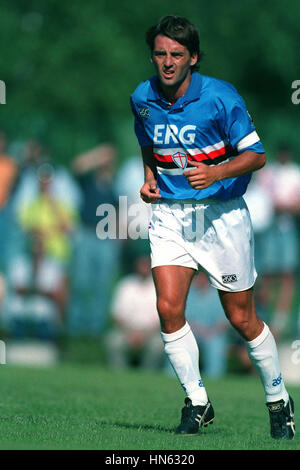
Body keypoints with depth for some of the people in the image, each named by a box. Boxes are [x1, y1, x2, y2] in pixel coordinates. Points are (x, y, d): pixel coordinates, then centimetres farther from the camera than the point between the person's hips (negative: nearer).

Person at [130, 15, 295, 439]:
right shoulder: (142, 98, 0)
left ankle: (278, 400, 25)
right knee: (169, 308, -14)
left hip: (221, 212, -3)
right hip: (169, 213, 3)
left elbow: (255, 154, -10)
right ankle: (197, 403, 1)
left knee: (241, 317, 4)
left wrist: (217, 172, -27)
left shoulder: (220, 97, -14)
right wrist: (150, 178, 4)